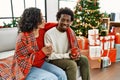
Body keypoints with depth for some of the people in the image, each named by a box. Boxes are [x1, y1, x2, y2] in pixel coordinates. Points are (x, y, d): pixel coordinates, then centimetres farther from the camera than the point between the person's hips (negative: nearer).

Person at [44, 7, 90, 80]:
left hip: (67, 56, 6)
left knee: (84, 59, -11)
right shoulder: (49, 34, -20)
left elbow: (74, 47, 9)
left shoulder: (70, 32, -2)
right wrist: (67, 55, -25)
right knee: (72, 64, -28)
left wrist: (76, 53, -15)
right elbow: (50, 55, -19)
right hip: (54, 60, -6)